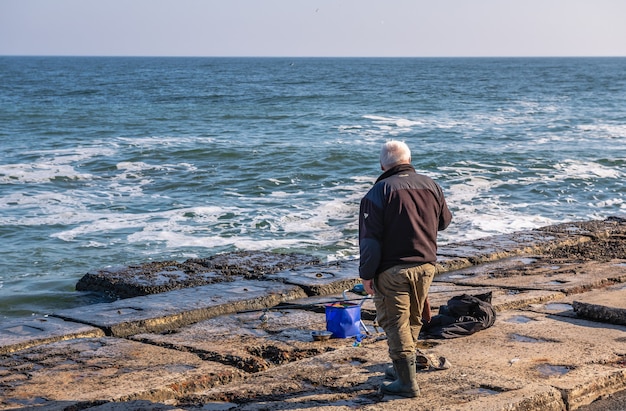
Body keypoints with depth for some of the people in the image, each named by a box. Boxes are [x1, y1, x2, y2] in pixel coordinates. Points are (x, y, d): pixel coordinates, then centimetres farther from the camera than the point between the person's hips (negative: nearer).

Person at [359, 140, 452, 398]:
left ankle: (407, 383, 0)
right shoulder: (431, 186, 4)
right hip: (426, 265, 6)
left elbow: (370, 238, -15)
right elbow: (445, 221, 18)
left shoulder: (379, 191, -12)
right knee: (414, 320, 21)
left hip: (392, 270, -5)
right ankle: (404, 368, 35)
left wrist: (367, 274, -9)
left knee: (396, 324, 0)